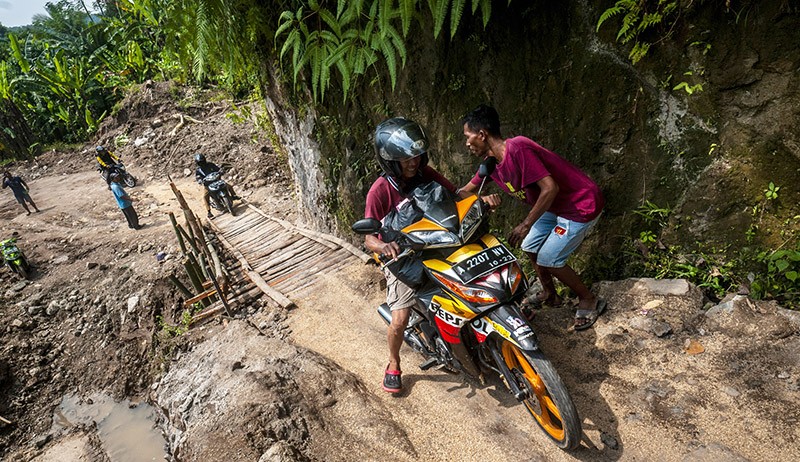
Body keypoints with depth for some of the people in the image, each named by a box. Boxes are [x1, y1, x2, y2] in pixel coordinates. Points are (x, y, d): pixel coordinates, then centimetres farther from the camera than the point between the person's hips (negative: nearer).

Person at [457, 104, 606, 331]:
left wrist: (526, 224, -26)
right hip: (557, 206, 9)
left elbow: (550, 188, -31)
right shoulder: (492, 161, -1)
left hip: (582, 205, -9)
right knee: (530, 246, 14)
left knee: (548, 259, -5)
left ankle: (589, 301, 17)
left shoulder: (517, 149, -28)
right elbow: (465, 192, 11)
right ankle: (550, 294, 34)